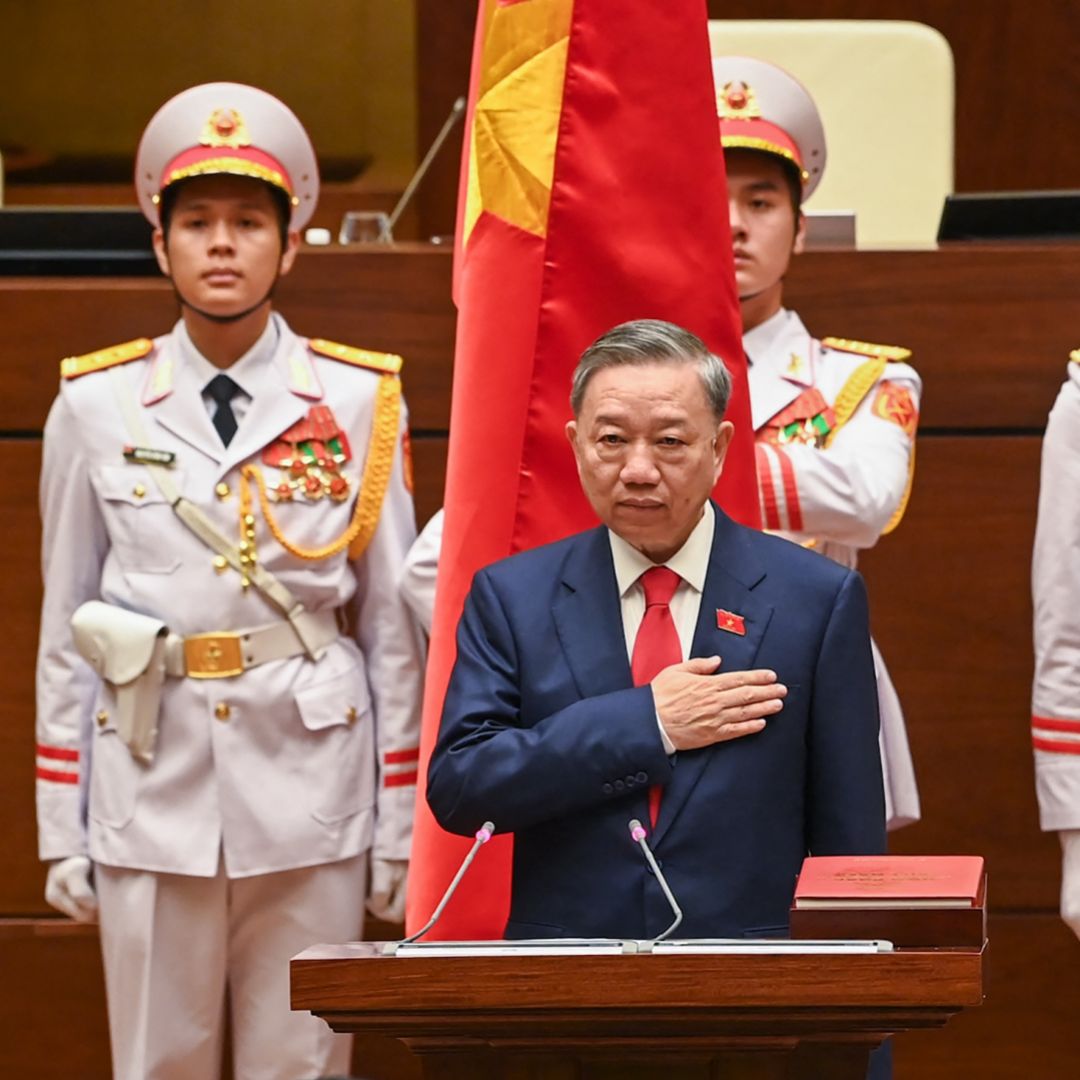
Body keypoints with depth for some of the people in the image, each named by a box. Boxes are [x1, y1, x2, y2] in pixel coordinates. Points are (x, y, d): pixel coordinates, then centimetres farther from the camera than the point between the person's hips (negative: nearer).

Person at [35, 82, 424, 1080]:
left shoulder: (357, 401, 2)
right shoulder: (96, 406, 3)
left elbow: (394, 627, 4)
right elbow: (66, 630, 7)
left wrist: (401, 831, 2)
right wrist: (62, 831, 4)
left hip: (308, 783, -1)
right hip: (152, 783, 1)